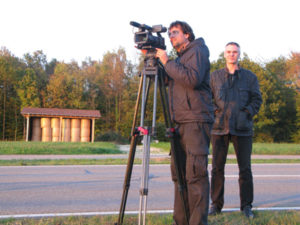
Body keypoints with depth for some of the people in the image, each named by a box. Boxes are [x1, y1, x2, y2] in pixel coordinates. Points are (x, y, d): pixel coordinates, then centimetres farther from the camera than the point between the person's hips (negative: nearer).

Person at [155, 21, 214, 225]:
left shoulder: (197, 51, -1)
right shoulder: (180, 58, 25)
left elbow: (192, 79, -18)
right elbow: (172, 81, 24)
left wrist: (167, 63, -11)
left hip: (196, 121, -9)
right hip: (180, 123, 9)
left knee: (195, 174, -11)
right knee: (179, 172, 8)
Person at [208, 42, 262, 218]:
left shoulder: (250, 77, 9)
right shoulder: (215, 76, 11)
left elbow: (257, 99, 7)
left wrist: (247, 113, -8)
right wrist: (213, 112, -3)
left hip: (242, 129, 0)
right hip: (220, 127, 1)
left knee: (245, 168, 2)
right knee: (217, 167, 2)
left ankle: (247, 205, 13)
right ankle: (216, 204, 13)